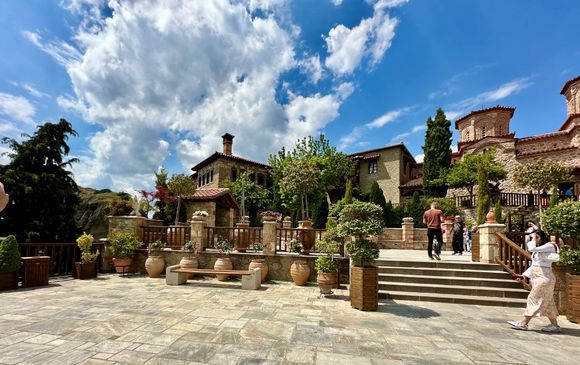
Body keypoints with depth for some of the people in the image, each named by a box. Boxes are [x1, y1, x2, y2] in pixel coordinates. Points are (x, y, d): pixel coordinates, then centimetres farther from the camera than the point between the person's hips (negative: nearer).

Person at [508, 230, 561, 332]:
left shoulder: (549, 246, -8)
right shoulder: (537, 250, 18)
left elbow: (532, 248, -25)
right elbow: (533, 265, 19)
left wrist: (533, 240, -7)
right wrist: (524, 275, 12)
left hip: (544, 277, -9)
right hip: (536, 278, 9)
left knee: (533, 299, -9)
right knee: (546, 303, 12)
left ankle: (523, 323, -8)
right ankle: (555, 325, 20)